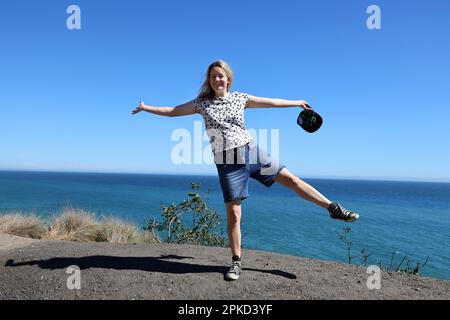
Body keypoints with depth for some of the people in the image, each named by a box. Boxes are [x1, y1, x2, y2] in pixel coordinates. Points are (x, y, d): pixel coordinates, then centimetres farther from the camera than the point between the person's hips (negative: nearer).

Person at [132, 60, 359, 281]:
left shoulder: (240, 98, 8)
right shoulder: (201, 103, 6)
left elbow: (271, 102, 16)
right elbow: (172, 111, 12)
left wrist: (297, 103, 21)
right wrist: (145, 107, 10)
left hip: (251, 152, 2)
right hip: (228, 163, -1)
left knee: (289, 178, 2)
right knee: (233, 214, -2)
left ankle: (334, 208, 15)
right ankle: (236, 262, 13)